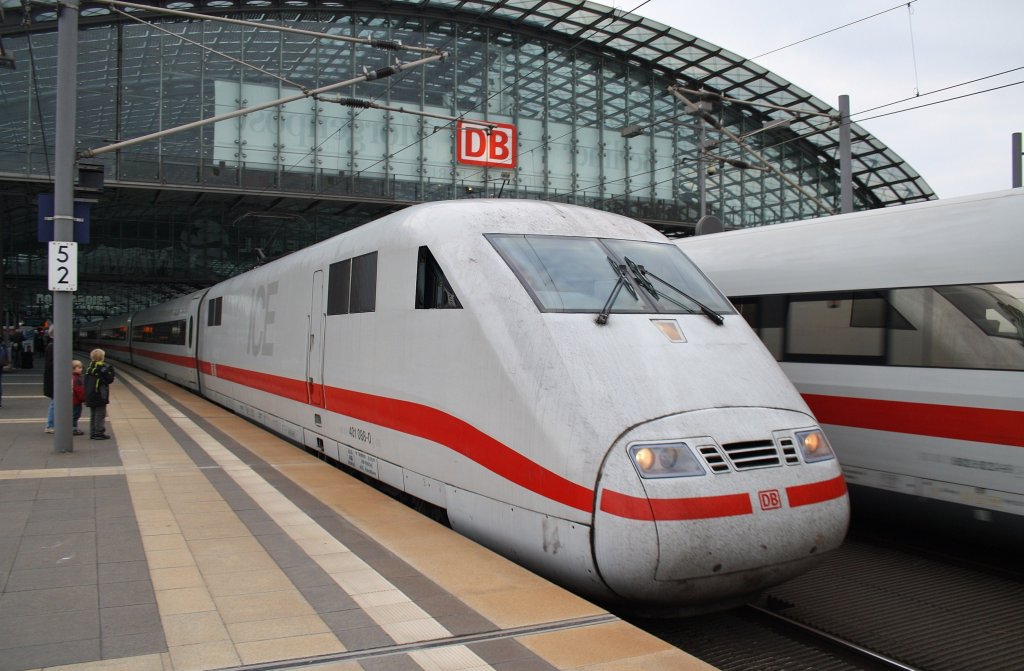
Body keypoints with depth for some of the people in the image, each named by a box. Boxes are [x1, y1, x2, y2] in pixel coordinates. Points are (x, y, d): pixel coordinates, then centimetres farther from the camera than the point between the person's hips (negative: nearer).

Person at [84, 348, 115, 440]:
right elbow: (110, 379, -11)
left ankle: (93, 433, 17)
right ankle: (99, 433, -4)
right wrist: (111, 371, 1)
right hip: (100, 396, -8)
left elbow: (86, 382, 14)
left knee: (93, 415, 14)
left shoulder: (89, 367, 11)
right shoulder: (104, 367, -12)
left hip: (89, 395, 8)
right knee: (100, 415, -3)